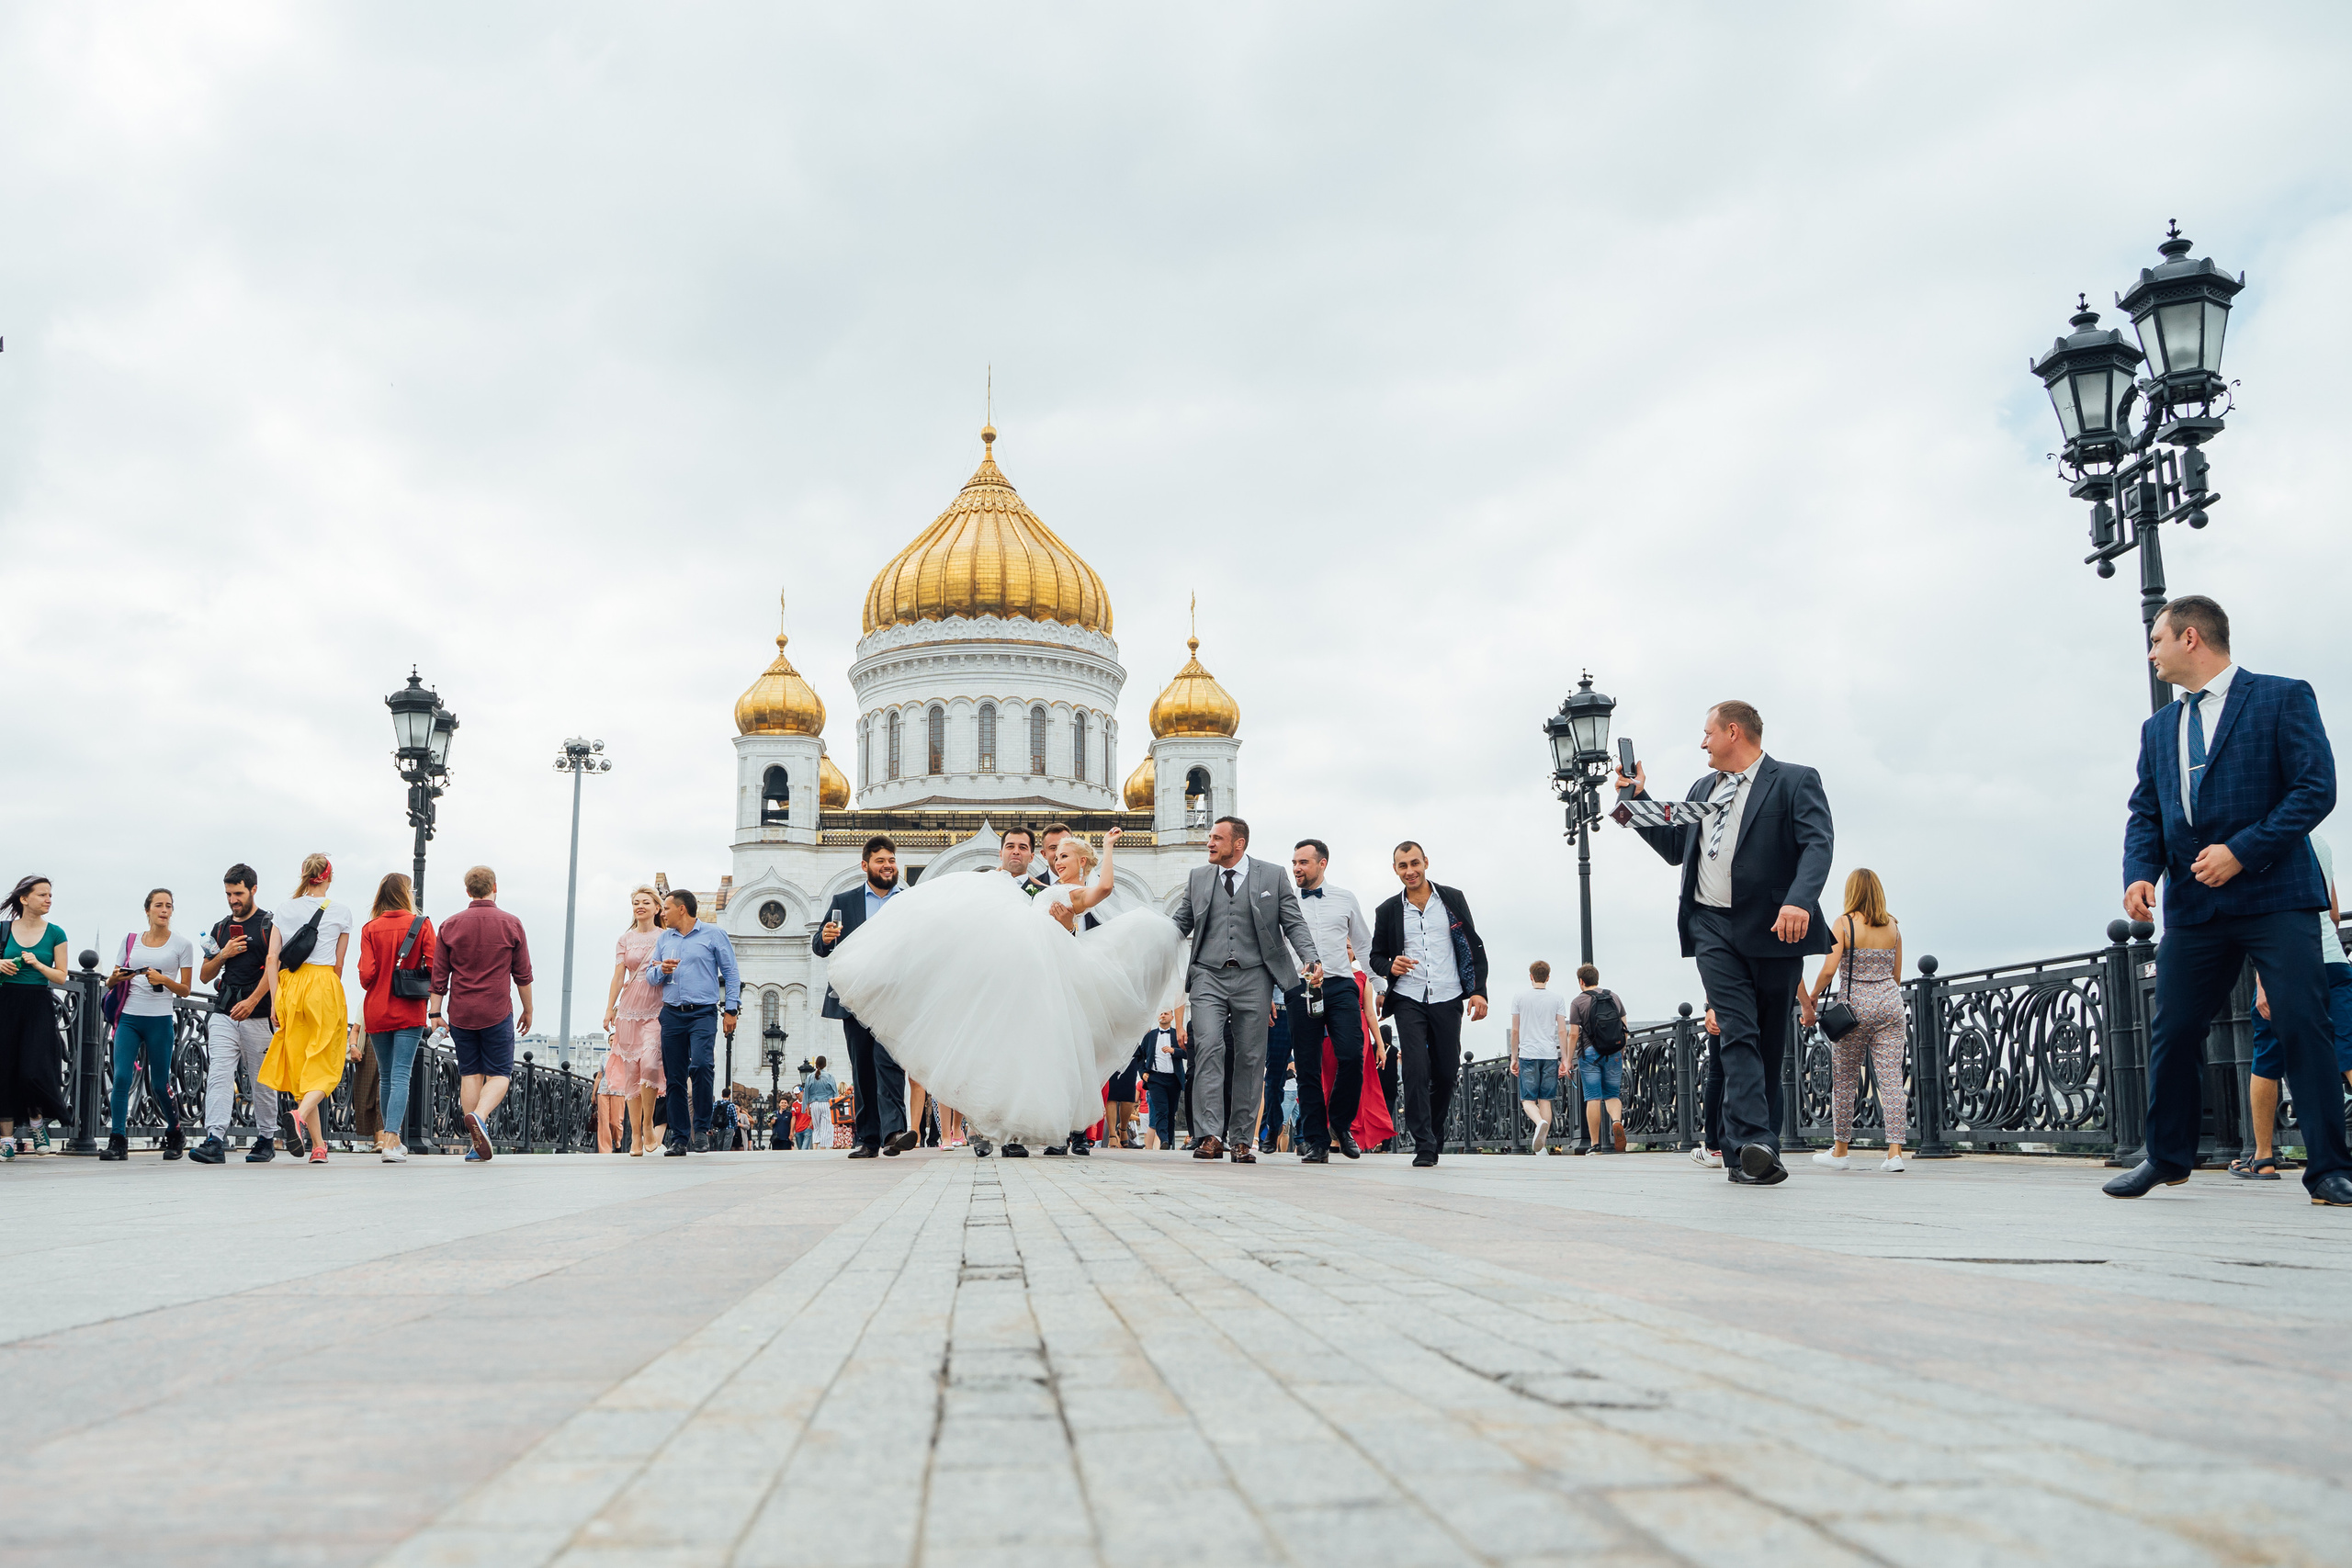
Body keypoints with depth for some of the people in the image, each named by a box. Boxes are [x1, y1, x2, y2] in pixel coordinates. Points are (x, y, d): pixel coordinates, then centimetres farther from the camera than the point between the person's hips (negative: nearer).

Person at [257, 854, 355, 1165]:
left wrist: (275, 1001, 4)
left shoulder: (285, 910, 9)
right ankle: (302, 1112, -28)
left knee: (300, 1064, 7)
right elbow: (338, 964, 5)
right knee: (323, 1064, 3)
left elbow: (272, 958, 3)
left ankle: (318, 1146, 6)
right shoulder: (340, 911, 2)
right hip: (324, 985, -3)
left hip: (289, 987, 3)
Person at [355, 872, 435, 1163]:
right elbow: (434, 967, -7)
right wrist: (429, 992, 13)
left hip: (376, 1011, 2)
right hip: (409, 1012, -2)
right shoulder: (421, 924, -3)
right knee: (400, 1075, -6)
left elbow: (366, 974, -6)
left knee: (386, 1076, 15)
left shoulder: (370, 928, 0)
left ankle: (390, 1138, 23)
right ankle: (390, 1141, -19)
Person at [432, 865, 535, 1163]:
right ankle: (479, 1116, -24)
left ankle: (477, 1144, 6)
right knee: (499, 1074, 4)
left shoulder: (451, 925, 3)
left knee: (470, 1074, 9)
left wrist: (436, 1013, 8)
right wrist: (528, 1011, 13)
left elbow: (439, 975, 2)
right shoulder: (511, 924, -1)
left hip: (461, 1013, 2)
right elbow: (523, 975, 3)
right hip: (497, 1012, -2)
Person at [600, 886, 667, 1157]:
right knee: (631, 1071, -1)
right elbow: (618, 976, 8)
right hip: (630, 1009, 2)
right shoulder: (625, 940, 12)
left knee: (649, 1062, -21)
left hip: (657, 1010, -2)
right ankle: (635, 1137, 3)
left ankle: (648, 1124, -4)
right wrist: (609, 1009, 1)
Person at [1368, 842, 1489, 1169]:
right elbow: (1376, 956, 15)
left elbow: (1474, 947, 8)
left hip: (1447, 999, 1)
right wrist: (1390, 966, -8)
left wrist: (1479, 990, -2)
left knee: (1446, 1072, 3)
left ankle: (1434, 1134, 25)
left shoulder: (1452, 900, 8)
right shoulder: (1388, 911, 10)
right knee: (1416, 1069, -13)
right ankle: (1424, 1145, -10)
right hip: (1408, 1000, 0)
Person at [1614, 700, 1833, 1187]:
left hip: (1771, 927, -3)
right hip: (1712, 927, 4)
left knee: (1769, 1043, 4)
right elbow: (1675, 848, 28)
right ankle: (1755, 1145, -23)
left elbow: (1818, 842, -13)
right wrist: (1637, 803, 17)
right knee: (1738, 1034, -13)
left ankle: (1744, 1152, 10)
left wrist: (1799, 901, -29)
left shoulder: (1795, 781, 1)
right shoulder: (1702, 789, 20)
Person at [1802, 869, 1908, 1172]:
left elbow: (1829, 969, -13)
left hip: (1855, 1004, -3)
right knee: (1891, 1078, 0)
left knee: (1844, 1078, 8)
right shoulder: (1893, 926, 7)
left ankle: (1840, 1150, 16)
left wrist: (1812, 997, 2)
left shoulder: (1844, 923, -6)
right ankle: (1895, 1152, -6)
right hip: (1890, 1004, 3)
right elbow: (1897, 974, 14)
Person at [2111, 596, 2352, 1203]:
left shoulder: (2284, 697, 0)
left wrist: (2242, 851, -17)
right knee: (2173, 1032, 7)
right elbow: (2145, 813, 12)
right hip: (2193, 903, 5)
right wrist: (2139, 874, -7)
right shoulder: (2158, 728, 17)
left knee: (2303, 1027, -8)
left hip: (2275, 896, -5)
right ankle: (2166, 1157, 21)